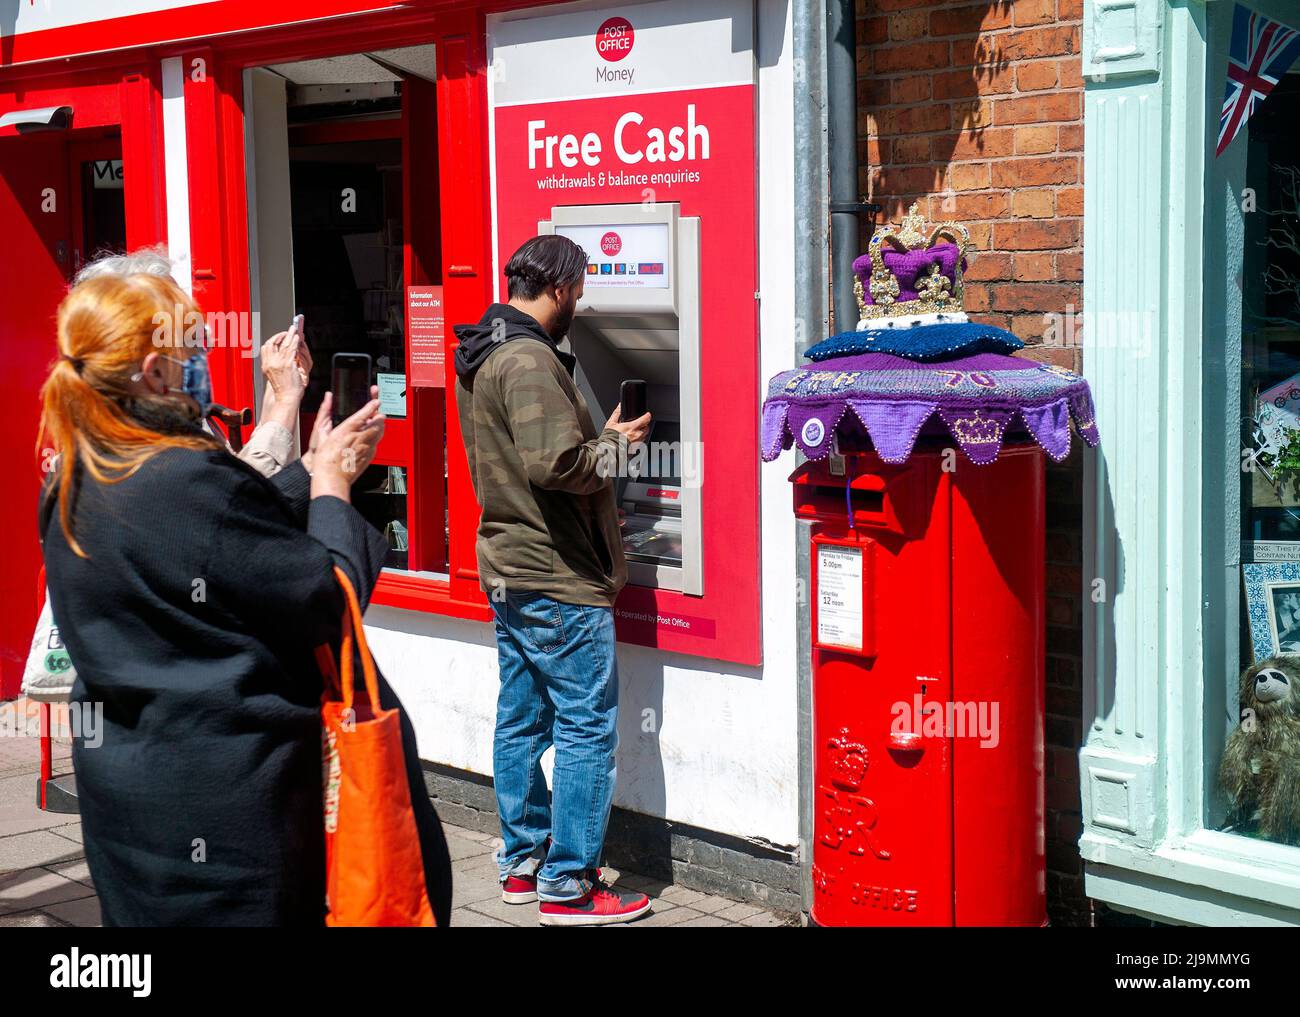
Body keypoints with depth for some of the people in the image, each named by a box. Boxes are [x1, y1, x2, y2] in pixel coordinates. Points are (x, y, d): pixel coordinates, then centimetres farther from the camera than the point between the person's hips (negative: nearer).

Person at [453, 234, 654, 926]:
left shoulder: (480, 357, 13)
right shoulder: (528, 360, -19)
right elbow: (557, 463, -28)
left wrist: (601, 437, 17)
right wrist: (615, 443, -11)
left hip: (507, 568, 10)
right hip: (557, 578, -10)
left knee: (521, 720, 16)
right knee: (587, 727, -3)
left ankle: (523, 863, 25)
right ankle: (568, 887, 2)